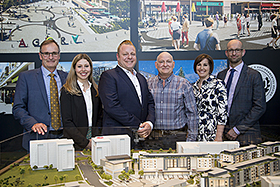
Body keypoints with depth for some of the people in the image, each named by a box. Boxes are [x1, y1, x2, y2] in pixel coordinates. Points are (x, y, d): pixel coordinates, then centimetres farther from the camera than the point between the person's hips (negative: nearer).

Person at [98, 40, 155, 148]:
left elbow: (150, 103, 17)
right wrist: (138, 126, -13)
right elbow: (112, 106, -13)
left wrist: (150, 123, -4)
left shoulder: (141, 78, 21)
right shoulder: (108, 76, -2)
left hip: (142, 136, 6)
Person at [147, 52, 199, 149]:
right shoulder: (148, 84, 8)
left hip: (177, 138, -1)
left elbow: (192, 113, 2)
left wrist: (191, 139, -3)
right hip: (153, 138, 2)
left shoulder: (183, 84, 2)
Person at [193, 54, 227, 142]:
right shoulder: (194, 86, 10)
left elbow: (223, 112, -13)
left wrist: (219, 137, -17)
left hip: (211, 135, -5)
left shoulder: (218, 84, -8)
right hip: (196, 134, 5)